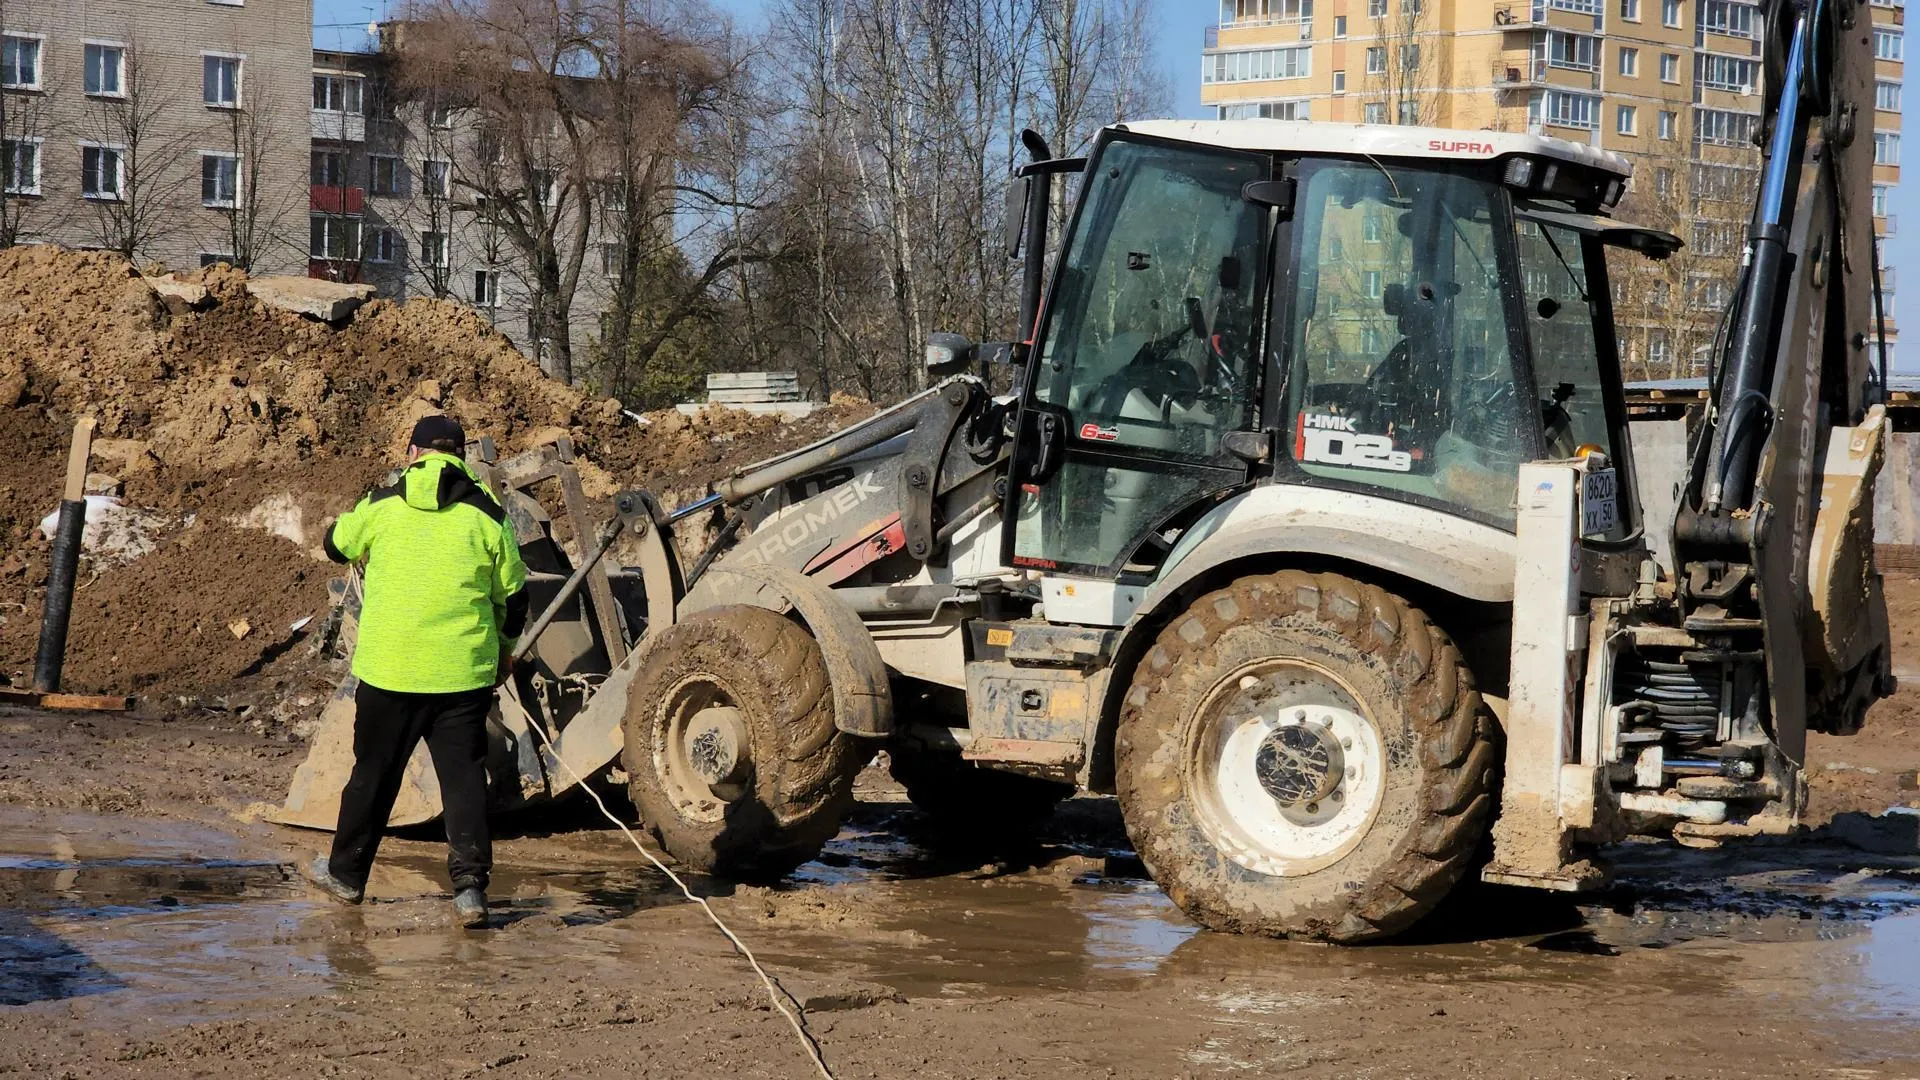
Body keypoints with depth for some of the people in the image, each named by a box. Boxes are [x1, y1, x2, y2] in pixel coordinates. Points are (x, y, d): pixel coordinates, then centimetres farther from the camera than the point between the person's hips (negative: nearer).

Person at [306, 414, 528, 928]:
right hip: (463, 672, 0)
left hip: (388, 668, 0)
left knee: (374, 772, 14)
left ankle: (346, 872, 28)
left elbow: (338, 544, 17)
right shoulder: (487, 514, 0)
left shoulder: (382, 505, -2)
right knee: (464, 776, 3)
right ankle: (470, 884, -7)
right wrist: (505, 648, 24)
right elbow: (512, 592, 8)